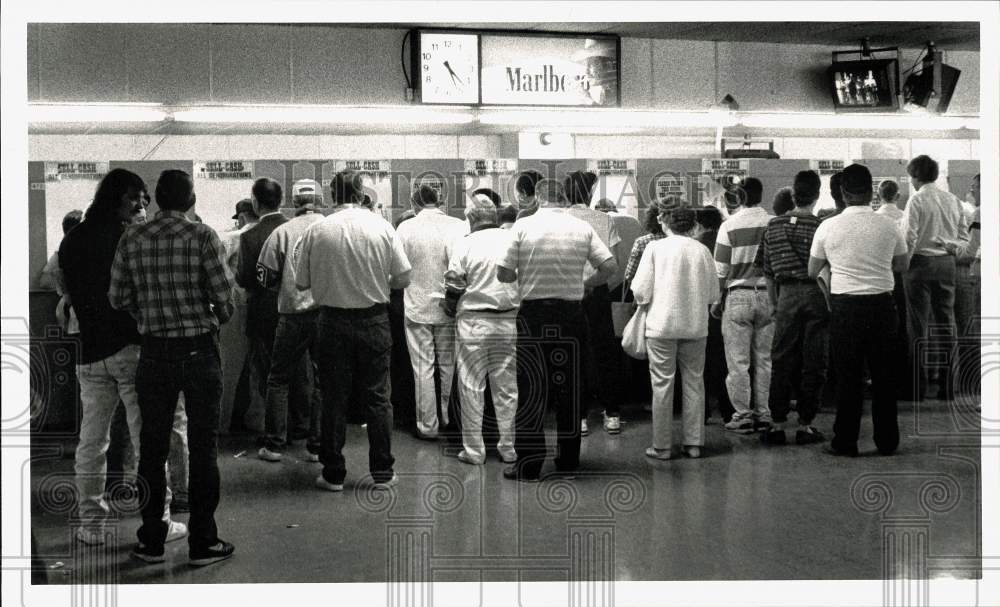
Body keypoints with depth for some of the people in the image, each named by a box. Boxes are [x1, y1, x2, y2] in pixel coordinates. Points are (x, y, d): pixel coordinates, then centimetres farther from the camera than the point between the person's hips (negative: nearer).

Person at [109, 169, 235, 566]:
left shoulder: (132, 240, 1)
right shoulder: (202, 236, -9)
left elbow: (118, 299, 3)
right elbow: (224, 296, -10)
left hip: (154, 351, 3)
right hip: (199, 350, -3)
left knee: (152, 447, 12)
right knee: (202, 448, 5)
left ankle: (152, 541, 20)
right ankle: (203, 543, 10)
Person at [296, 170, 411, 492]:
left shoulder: (316, 231, -6)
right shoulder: (381, 227, -5)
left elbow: (301, 283, -1)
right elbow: (403, 279, -3)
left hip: (333, 321, 0)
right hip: (374, 320, 0)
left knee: (333, 398, 9)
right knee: (377, 397, 9)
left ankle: (333, 474, 15)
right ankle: (382, 472, 15)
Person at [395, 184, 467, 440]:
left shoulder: (406, 228, -8)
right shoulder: (459, 226, -7)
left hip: (417, 306, -1)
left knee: (423, 368, 5)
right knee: (449, 366, 15)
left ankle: (428, 426, 10)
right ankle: (450, 419, 26)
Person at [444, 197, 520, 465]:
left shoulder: (466, 244, -4)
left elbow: (454, 285, -4)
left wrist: (451, 310, 14)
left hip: (474, 322, -3)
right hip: (509, 322, 3)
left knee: (471, 387, 6)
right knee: (507, 386, 10)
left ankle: (474, 449, 10)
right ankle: (508, 448, 17)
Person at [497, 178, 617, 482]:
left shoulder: (523, 226, -4)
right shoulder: (582, 227, 2)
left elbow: (503, 274, -8)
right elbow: (610, 267, -2)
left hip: (532, 313, -2)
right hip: (570, 314, 2)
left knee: (530, 388, 3)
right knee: (567, 387, 12)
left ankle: (528, 463, 4)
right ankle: (568, 459, 20)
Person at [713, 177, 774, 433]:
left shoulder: (730, 225, -8)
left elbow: (721, 269, -7)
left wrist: (716, 301, 3)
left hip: (738, 296, -3)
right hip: (768, 295, 4)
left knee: (738, 361, 3)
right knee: (764, 359, 11)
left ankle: (742, 415, 5)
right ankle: (762, 414, 15)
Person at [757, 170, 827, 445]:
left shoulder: (773, 226, 5)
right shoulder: (821, 227, -7)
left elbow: (767, 271, 9)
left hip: (786, 296, 3)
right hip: (815, 294, -3)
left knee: (781, 361, 8)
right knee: (813, 362, 6)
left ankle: (777, 425, 10)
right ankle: (805, 425, 10)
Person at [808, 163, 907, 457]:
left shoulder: (828, 227, -5)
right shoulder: (888, 226, -3)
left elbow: (812, 272, 5)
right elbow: (902, 265, 12)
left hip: (845, 305, -1)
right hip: (882, 304, 1)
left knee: (848, 376, 6)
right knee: (884, 375, 10)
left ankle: (845, 441, 10)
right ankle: (887, 441, 18)